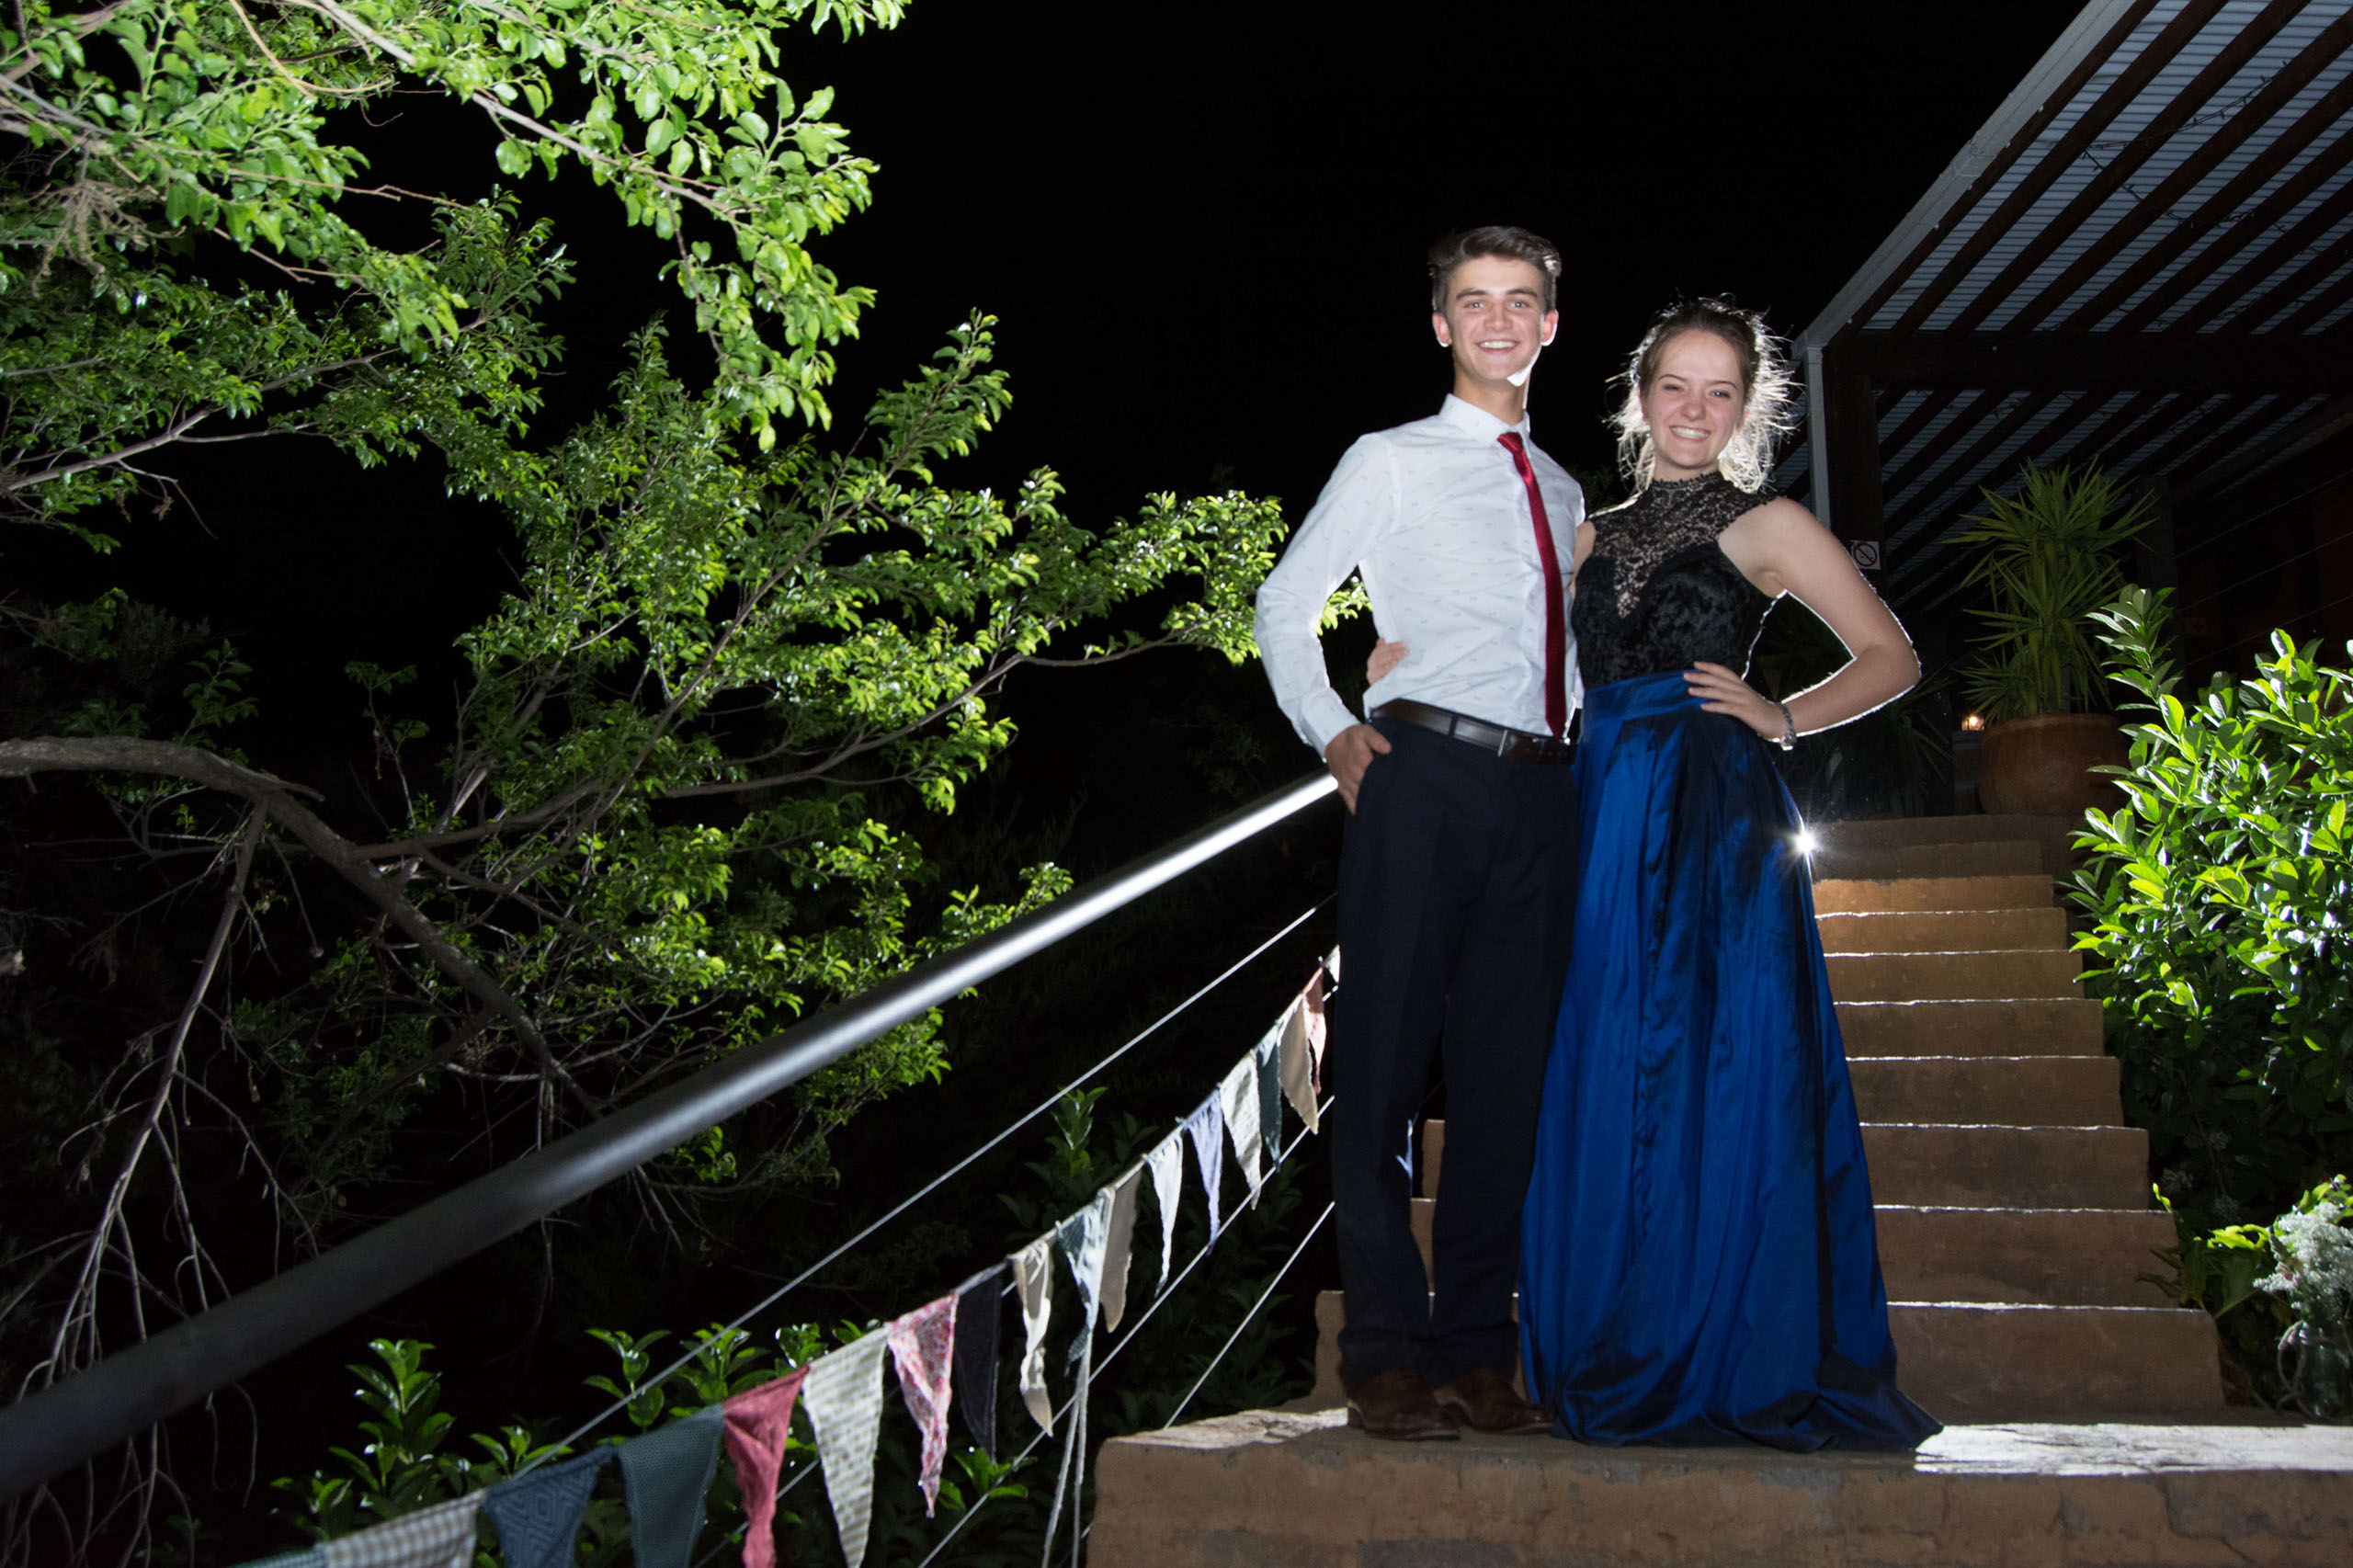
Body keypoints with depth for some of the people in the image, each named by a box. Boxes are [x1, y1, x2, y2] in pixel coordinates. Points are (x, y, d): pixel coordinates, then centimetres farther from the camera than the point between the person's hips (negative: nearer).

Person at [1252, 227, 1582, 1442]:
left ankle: (1477, 1352, 12)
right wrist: (1333, 734, -3)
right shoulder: (1391, 463, 9)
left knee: (1507, 1072, 4)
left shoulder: (1564, 494, 23)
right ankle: (1388, 1356, 2)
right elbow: (1284, 607, 9)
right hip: (1422, 774, -5)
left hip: (1539, 794, 5)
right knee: (1386, 1063, -5)